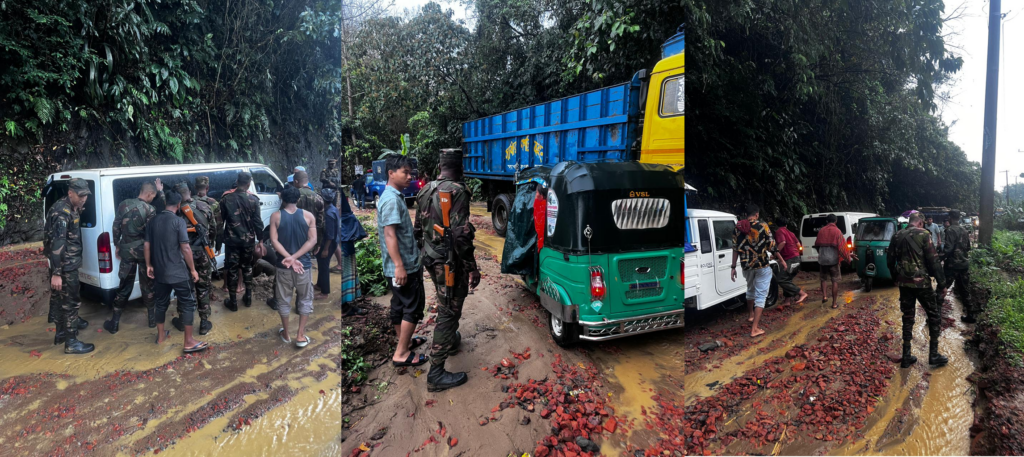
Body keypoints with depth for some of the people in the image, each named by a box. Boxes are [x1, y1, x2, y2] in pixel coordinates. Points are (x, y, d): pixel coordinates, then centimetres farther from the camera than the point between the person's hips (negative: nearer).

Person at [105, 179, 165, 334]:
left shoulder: (124, 204, -1)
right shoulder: (150, 209, -13)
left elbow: (115, 227, 5)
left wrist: (117, 246, 15)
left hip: (126, 250, 3)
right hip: (144, 251, -3)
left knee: (124, 286, 11)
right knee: (147, 285, 12)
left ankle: (114, 323, 14)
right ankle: (152, 318, 22)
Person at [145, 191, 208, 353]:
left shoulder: (153, 221, 5)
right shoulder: (178, 221, -13)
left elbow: (147, 245, 9)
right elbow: (185, 248, -15)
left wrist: (149, 265, 18)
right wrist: (193, 269, -7)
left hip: (159, 271, 6)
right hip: (177, 272, -6)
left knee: (161, 302, 20)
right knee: (187, 303, 1)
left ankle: (161, 335, 32)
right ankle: (189, 342, 0)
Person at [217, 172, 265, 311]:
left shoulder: (226, 198, -4)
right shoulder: (253, 199, -7)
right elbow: (257, 221, -7)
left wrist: (218, 239, 10)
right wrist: (260, 238, 3)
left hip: (232, 240, -1)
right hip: (248, 240, 1)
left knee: (232, 270, 8)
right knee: (247, 267, 18)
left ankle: (233, 302, 13)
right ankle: (248, 297, 24)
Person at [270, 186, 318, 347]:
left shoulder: (275, 216, -3)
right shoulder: (308, 216, -3)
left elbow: (274, 240, -11)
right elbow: (312, 240, -11)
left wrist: (289, 258, -15)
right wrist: (294, 257, -14)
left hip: (283, 265, 1)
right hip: (304, 264, -1)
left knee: (284, 300, 15)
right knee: (305, 300, 11)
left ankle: (286, 334, 26)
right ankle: (301, 336, 10)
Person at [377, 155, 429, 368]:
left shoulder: (394, 196, 13)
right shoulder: (392, 199, -18)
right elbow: (389, 234, -24)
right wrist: (399, 265, -27)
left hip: (405, 263, 10)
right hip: (403, 265, -10)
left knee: (400, 305, 18)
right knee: (413, 307, -3)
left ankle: (405, 342, 32)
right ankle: (401, 354, 2)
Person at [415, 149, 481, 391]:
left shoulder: (426, 190, 8)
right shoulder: (456, 191, -19)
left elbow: (418, 228, 16)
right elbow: (460, 234, -25)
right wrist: (472, 268, -20)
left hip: (431, 259, 9)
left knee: (445, 304, 29)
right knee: (449, 312, -2)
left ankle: (450, 339, 50)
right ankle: (436, 374, 2)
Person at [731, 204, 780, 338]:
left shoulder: (738, 228, 1)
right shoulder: (762, 226, -9)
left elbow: (735, 249, 3)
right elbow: (772, 246, -5)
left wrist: (733, 267, 8)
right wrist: (781, 260, 10)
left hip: (746, 266, 4)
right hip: (762, 266, -4)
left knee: (750, 290, 29)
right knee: (761, 295, 0)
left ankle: (752, 315, 47)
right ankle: (754, 329, -7)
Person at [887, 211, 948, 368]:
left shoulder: (897, 236, 7)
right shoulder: (924, 234, -8)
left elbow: (890, 261, 10)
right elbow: (933, 261, -11)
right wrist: (942, 284, -5)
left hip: (904, 283, 5)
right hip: (921, 282, -5)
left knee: (908, 318, 12)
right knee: (934, 316, 11)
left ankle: (906, 356, 13)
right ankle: (934, 354, 12)